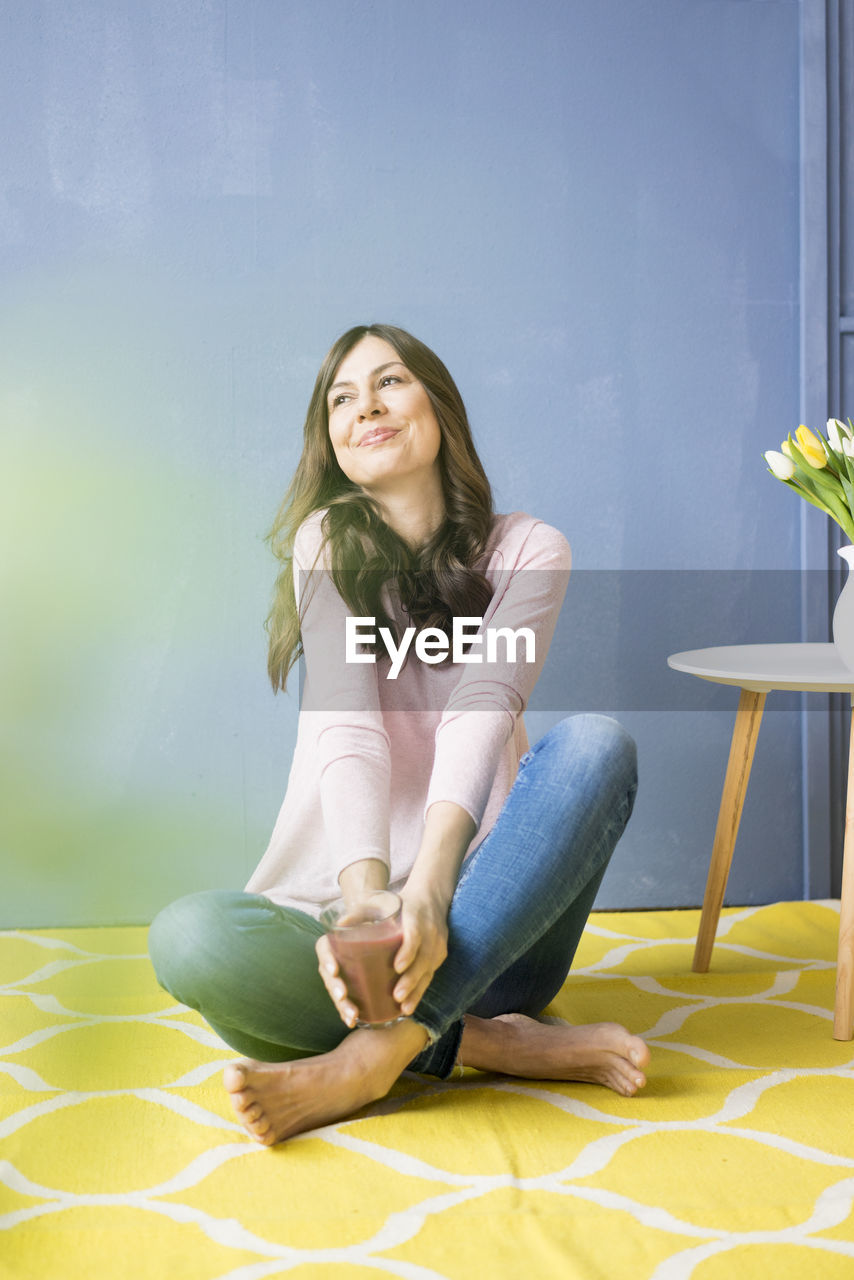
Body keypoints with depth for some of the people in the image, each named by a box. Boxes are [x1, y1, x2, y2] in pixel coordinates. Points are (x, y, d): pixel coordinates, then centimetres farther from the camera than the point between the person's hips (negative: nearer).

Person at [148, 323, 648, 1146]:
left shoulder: (526, 550, 2)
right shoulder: (327, 544, 1)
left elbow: (482, 712, -16)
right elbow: (346, 726, -15)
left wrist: (431, 888, -34)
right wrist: (365, 900, -33)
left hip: (481, 922, 1)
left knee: (597, 741, -27)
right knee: (187, 936, -29)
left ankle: (374, 1055, -35)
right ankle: (502, 1045, -25)